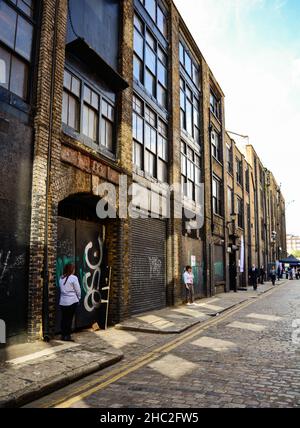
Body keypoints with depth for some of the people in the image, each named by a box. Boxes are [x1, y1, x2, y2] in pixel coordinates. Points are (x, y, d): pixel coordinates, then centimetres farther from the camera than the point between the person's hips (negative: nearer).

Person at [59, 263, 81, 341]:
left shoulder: (61, 278, 7)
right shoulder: (73, 278, -9)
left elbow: (61, 289, 7)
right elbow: (78, 290, -6)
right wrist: (79, 298, 11)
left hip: (62, 302, 5)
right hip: (72, 302, -5)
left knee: (64, 318, 11)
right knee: (69, 319, 1)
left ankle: (63, 335, 17)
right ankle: (68, 336, 4)